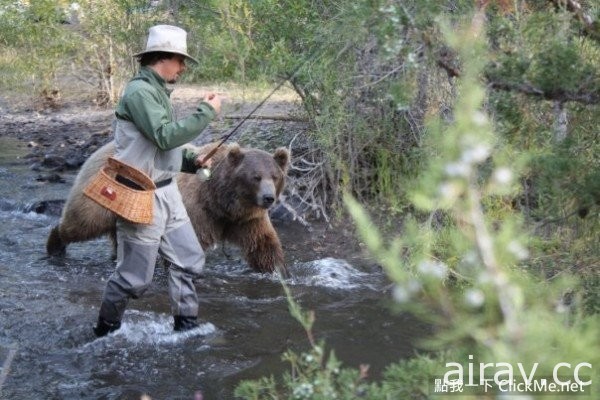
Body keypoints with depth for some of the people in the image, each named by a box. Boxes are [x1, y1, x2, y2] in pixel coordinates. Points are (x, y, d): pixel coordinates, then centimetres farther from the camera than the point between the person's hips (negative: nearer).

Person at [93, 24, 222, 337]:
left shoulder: (157, 91, 12)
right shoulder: (140, 91, -17)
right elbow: (165, 136, -25)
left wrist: (191, 160, 6)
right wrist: (206, 112, -18)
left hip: (166, 192, 9)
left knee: (189, 259, 11)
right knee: (135, 275, 1)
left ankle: (186, 326, 20)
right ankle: (105, 333, 19)